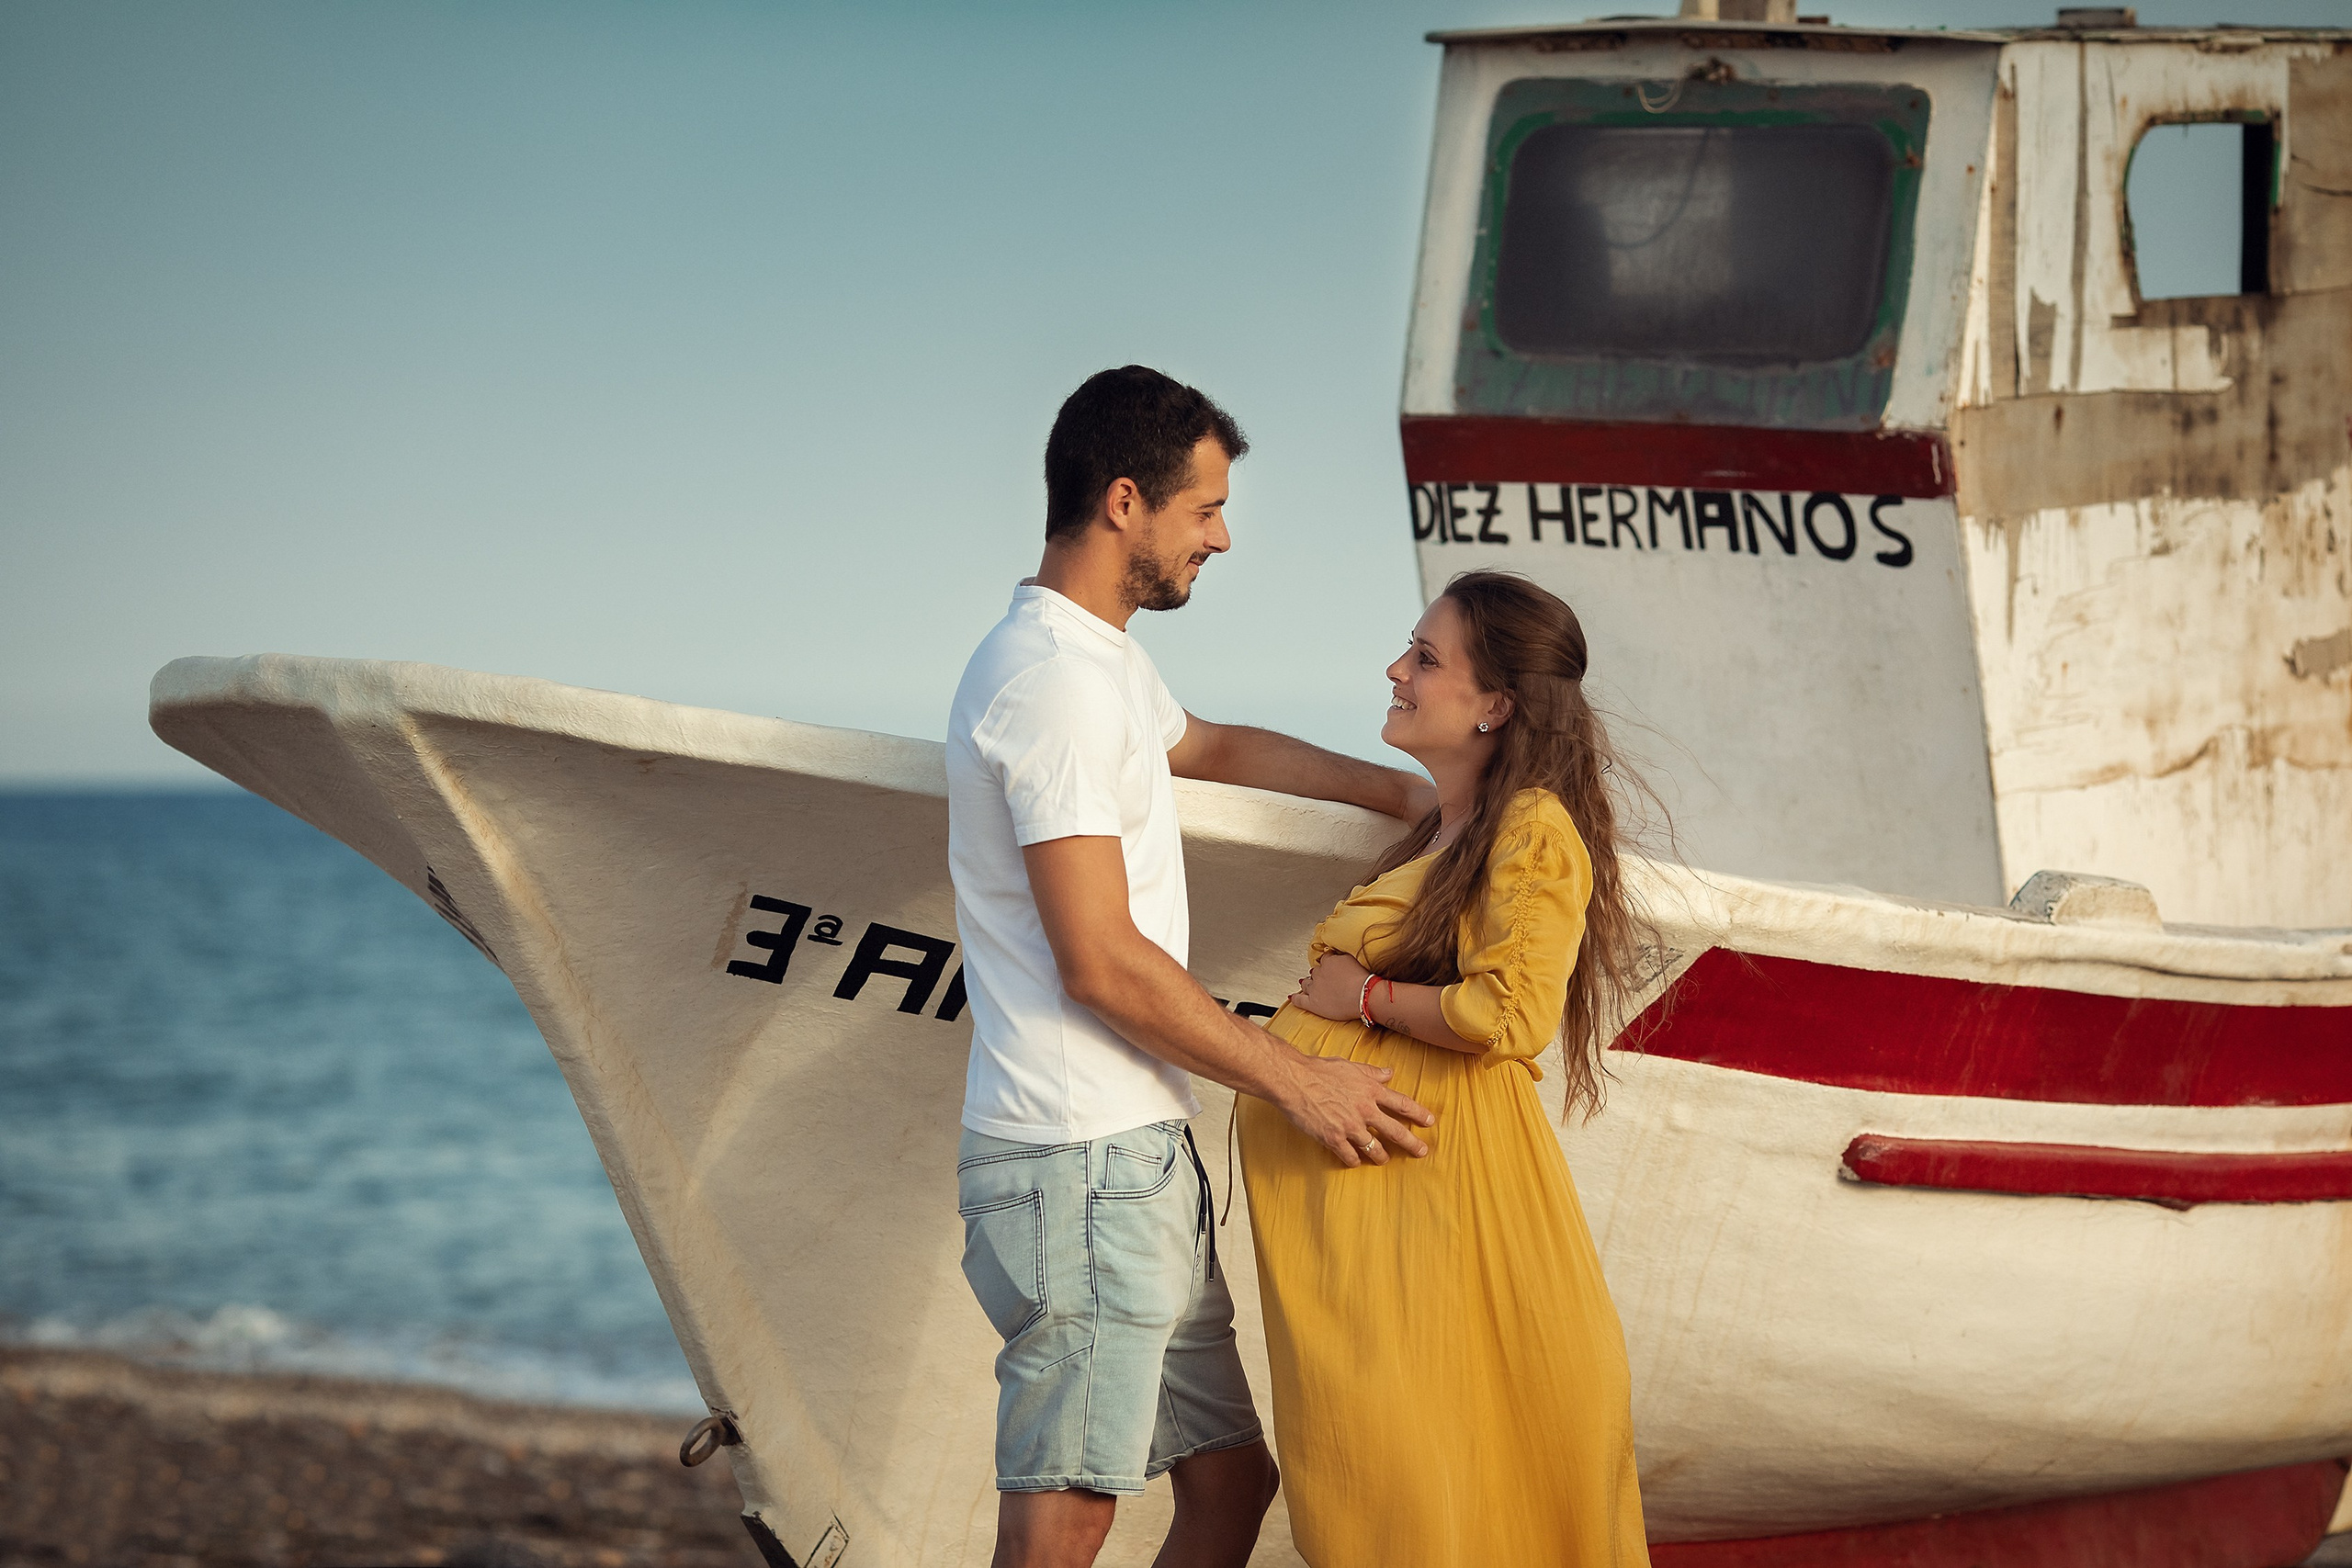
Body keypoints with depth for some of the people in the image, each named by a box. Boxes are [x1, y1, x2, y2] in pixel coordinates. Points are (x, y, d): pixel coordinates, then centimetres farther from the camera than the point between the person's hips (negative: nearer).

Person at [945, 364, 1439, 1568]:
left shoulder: (1104, 661, 19)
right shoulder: (1054, 679, -15)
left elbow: (1207, 745, 43)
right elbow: (1100, 962, -19)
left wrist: (1398, 789, 41)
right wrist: (1297, 1080, -12)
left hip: (1140, 1154, 11)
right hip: (1080, 1163, -11)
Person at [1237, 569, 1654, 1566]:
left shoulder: (1535, 828, -10)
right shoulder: (1438, 829, 19)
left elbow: (1513, 1014, -21)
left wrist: (1365, 996, -11)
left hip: (1442, 1159, -9)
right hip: (1349, 1164, 9)